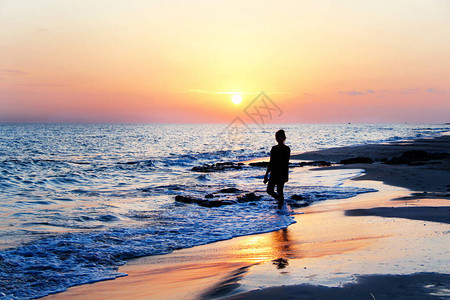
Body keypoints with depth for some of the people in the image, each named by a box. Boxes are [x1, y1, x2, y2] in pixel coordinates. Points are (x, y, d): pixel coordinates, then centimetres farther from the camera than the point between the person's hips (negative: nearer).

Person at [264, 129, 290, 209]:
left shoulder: (286, 149, -4)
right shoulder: (274, 148, 13)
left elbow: (286, 163, -9)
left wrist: (286, 176, -15)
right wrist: (266, 175, 15)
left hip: (282, 173, -6)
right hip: (273, 173, 6)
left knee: (279, 191, -5)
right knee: (269, 191, 3)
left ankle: (280, 207, 6)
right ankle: (281, 200, 25)